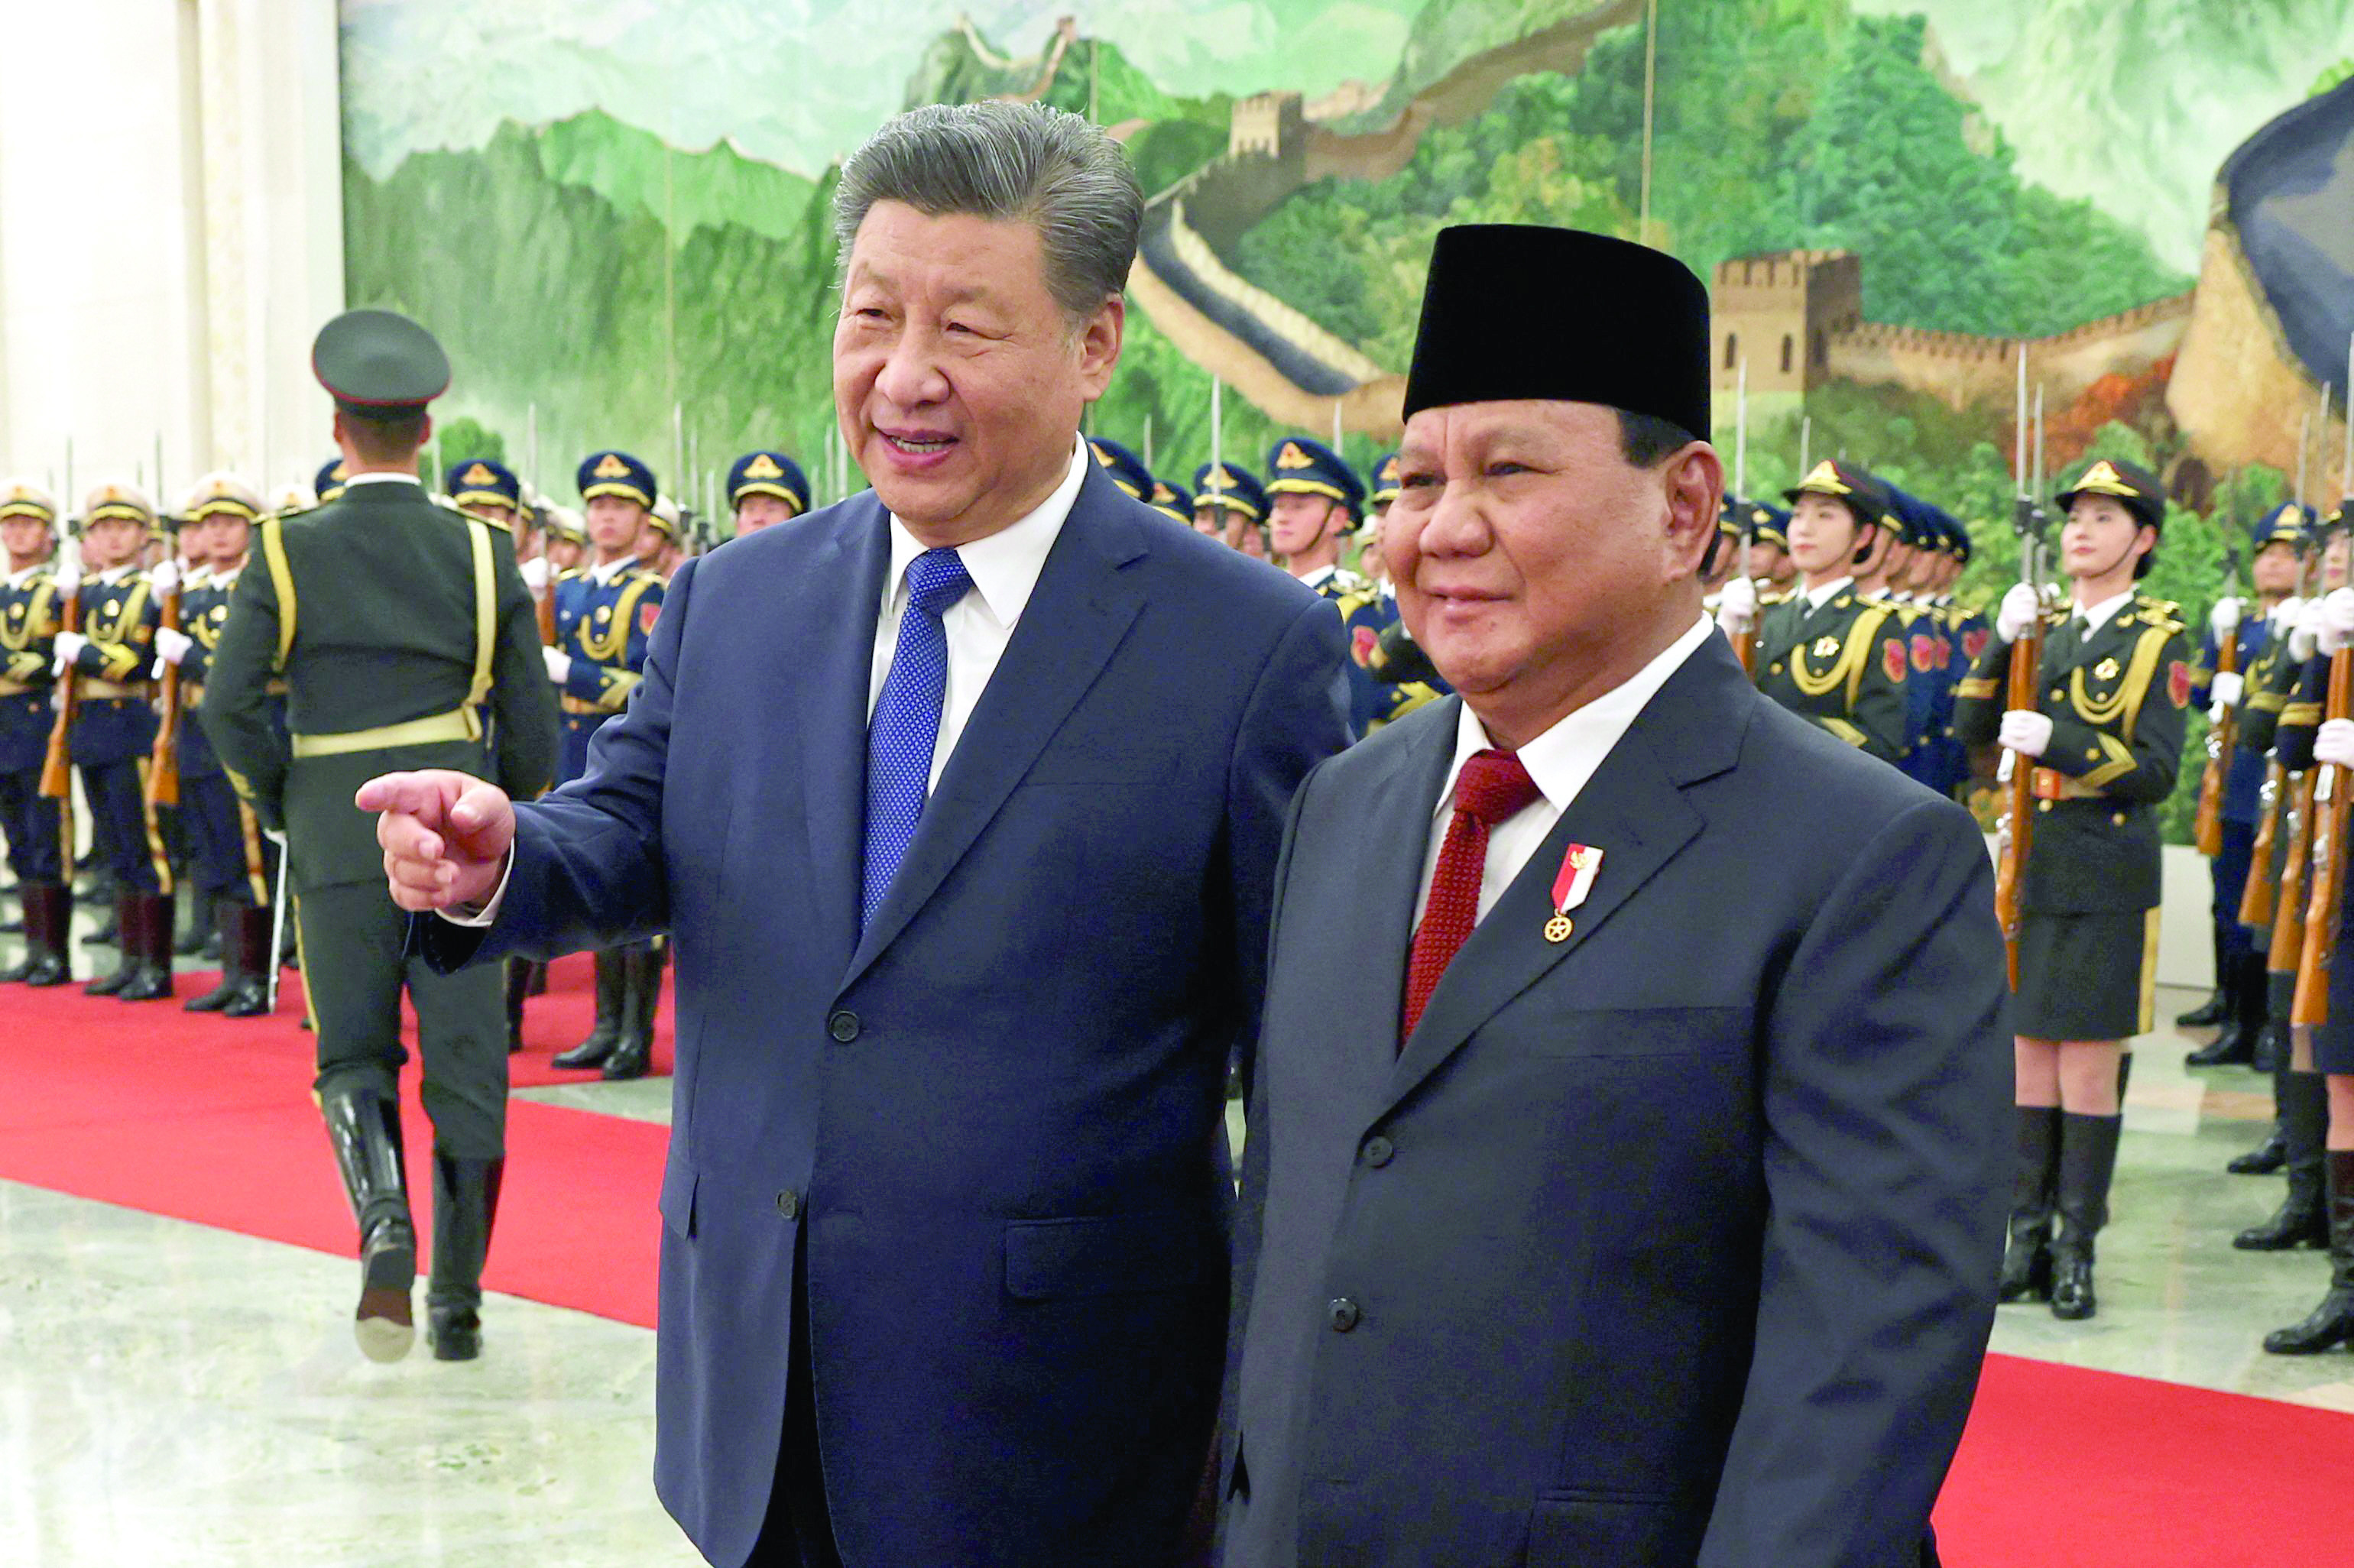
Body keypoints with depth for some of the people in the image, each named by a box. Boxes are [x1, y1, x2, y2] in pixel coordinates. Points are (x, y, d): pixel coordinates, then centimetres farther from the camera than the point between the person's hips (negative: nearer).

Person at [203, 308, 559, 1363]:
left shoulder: (288, 553, -2)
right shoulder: (483, 555, 1)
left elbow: (227, 701, -8)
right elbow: (532, 723, 1)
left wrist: (278, 806, 6)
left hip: (337, 841, 0)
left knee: (354, 1059, 12)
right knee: (466, 1068, 7)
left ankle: (383, 1226, -15)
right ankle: (458, 1303, 11)